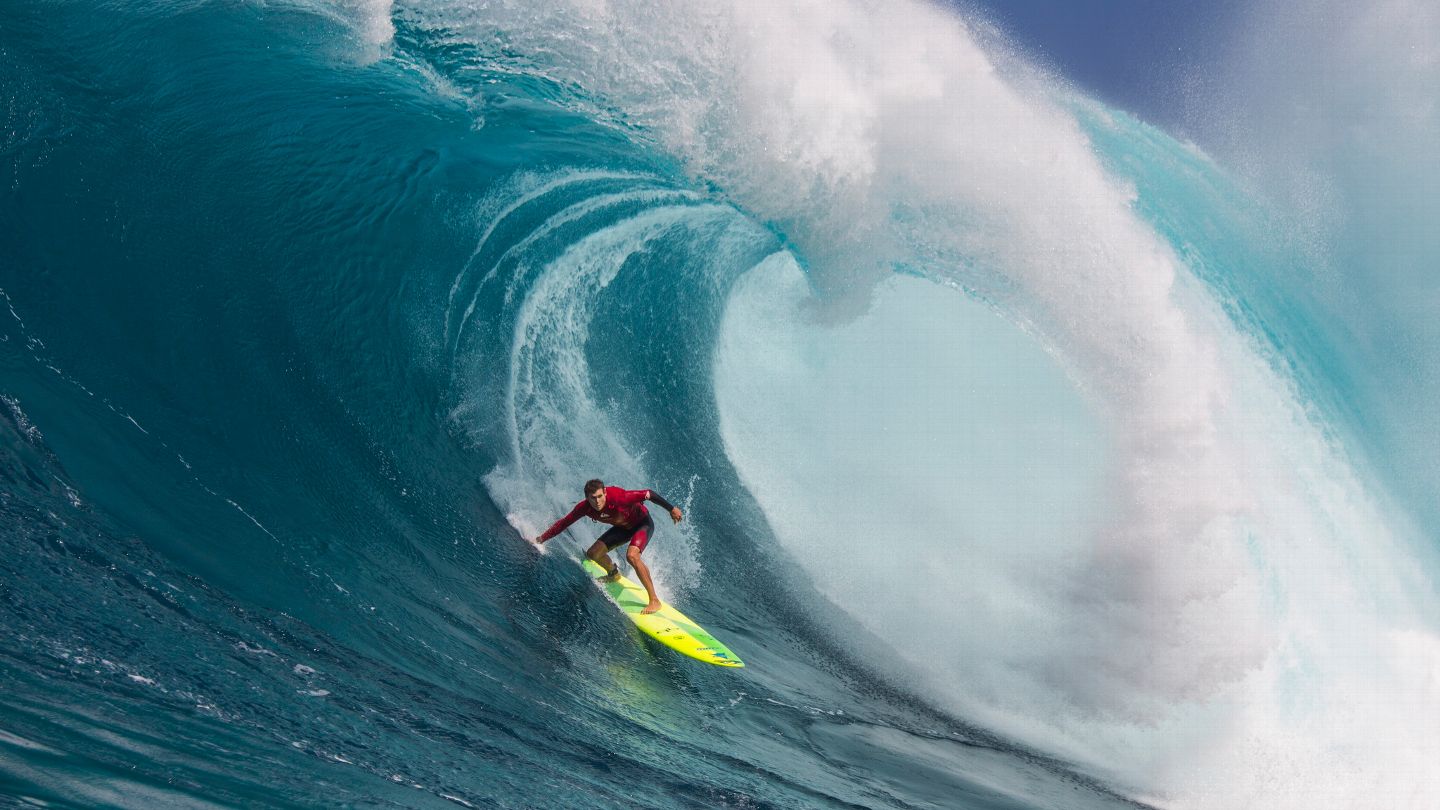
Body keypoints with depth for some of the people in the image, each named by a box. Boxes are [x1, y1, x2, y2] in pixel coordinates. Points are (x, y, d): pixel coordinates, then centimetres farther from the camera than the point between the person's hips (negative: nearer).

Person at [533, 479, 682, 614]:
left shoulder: (618, 497, -37)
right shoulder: (584, 508, -21)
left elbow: (649, 494, -30)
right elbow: (563, 523, -6)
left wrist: (671, 509, -25)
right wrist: (541, 539, -6)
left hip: (642, 523, -6)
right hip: (623, 527, 6)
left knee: (632, 555, -31)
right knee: (593, 554, 0)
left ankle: (654, 600, -25)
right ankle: (614, 573, 35)